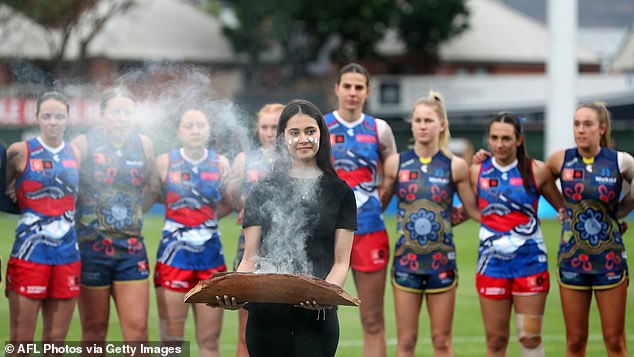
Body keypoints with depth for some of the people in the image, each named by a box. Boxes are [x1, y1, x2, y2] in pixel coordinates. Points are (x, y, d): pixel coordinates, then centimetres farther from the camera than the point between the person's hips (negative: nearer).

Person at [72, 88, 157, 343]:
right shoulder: (83, 144, -4)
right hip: (91, 246, -3)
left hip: (132, 247, 3)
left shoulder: (144, 145, 9)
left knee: (137, 328, -3)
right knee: (94, 331, 5)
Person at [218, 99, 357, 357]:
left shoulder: (340, 193, 7)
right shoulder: (263, 192, 9)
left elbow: (341, 261, 3)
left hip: (318, 317, -1)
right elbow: (250, 260, 6)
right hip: (267, 314, 1)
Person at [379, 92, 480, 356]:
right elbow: (378, 204, 9)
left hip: (441, 260, 0)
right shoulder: (396, 163, 2)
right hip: (406, 259, 0)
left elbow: (474, 210, 5)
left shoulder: (455, 166, 1)